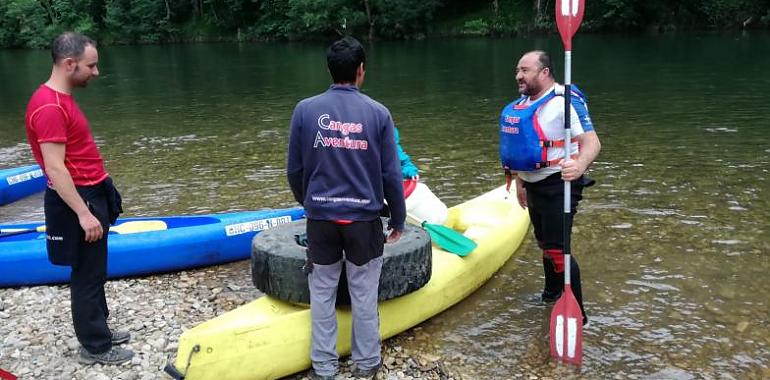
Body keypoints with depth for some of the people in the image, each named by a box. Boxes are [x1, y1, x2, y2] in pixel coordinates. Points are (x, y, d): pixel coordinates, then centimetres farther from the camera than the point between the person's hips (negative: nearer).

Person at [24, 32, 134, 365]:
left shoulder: (61, 98, 10)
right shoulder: (49, 107, -21)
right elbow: (55, 169, -24)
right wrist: (83, 213, -24)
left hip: (91, 195, 10)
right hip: (79, 200, -10)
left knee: (94, 271, 19)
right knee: (87, 274, 1)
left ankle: (99, 331, 32)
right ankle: (94, 346, 14)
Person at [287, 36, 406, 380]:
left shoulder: (305, 110, -5)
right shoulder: (378, 113, -7)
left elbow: (294, 170, 1)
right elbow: (391, 175, -4)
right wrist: (398, 219, 10)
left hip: (321, 218, 1)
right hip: (364, 219, -1)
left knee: (322, 292, 14)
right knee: (364, 294, 13)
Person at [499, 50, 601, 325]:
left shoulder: (565, 101, -18)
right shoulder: (523, 103, 9)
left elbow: (591, 141, -26)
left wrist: (580, 165, -46)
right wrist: (520, 181, 22)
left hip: (559, 185, -9)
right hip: (534, 185, 9)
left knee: (556, 249, -10)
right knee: (544, 243, 23)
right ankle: (552, 292, 45)